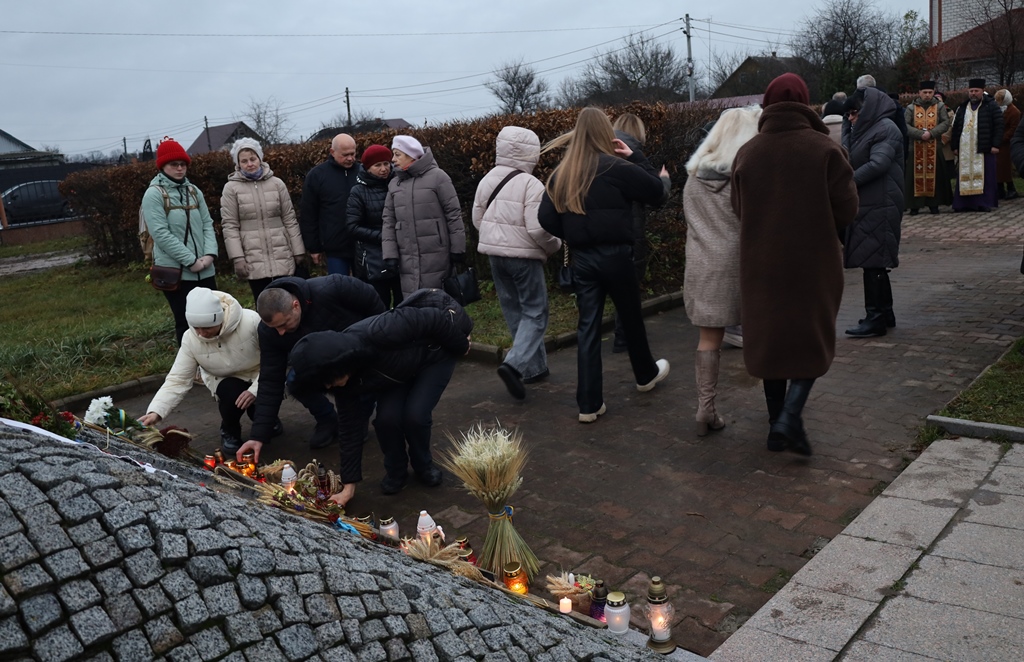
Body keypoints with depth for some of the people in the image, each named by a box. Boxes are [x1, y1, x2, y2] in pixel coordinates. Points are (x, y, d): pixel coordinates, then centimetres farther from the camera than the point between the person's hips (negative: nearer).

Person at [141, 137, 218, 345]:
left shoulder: (194, 192, 11)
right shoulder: (154, 194, -6)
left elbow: (207, 224, 8)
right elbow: (161, 234, -15)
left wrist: (210, 254, -10)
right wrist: (191, 260, -17)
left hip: (204, 271, 5)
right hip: (175, 271, -5)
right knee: (186, 323, 4)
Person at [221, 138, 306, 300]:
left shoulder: (277, 184, 6)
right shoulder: (231, 188, 1)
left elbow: (290, 219, 7)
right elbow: (230, 226, -2)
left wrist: (298, 250, 5)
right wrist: (237, 258, -11)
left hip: (282, 257, 2)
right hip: (253, 260, -1)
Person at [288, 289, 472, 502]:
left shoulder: (379, 334, -43)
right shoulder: (344, 379, -20)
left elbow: (435, 318, -32)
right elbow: (350, 427, -12)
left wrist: (460, 346, -14)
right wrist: (349, 485, -11)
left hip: (436, 352, -5)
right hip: (401, 369, 5)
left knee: (415, 416, -19)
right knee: (387, 417, -16)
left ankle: (424, 466, 13)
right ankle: (396, 472, 12)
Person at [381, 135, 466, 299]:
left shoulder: (437, 177, -4)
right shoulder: (394, 184, 13)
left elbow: (453, 214, -5)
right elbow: (389, 221, 12)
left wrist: (457, 248, -6)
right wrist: (390, 254, 2)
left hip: (436, 258, -5)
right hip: (407, 260, 5)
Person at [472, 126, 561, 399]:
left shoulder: (487, 180, 5)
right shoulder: (530, 184, -16)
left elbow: (478, 219, 11)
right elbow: (538, 229, -21)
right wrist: (555, 245, -2)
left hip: (495, 253, 7)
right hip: (523, 256, -7)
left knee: (514, 312, 15)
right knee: (535, 313, 3)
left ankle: (535, 366, 23)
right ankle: (514, 364, -15)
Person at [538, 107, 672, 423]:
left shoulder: (562, 173, 4)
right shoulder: (616, 167, -12)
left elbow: (546, 218, 1)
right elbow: (656, 190, -5)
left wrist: (572, 236, 12)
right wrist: (632, 157, 1)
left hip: (581, 258, 4)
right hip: (614, 255, -4)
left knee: (588, 326, 5)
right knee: (631, 317, 17)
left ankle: (589, 404, 5)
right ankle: (646, 374, 41)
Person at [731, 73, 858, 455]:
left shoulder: (747, 153, -4)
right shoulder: (824, 149, -11)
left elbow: (739, 210, 2)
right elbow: (847, 209, -9)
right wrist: (817, 225, 10)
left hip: (761, 264, 3)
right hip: (814, 262, -2)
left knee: (769, 338, 15)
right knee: (813, 341, 11)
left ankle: (776, 423, 23)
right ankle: (790, 417, -6)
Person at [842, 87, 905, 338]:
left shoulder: (884, 129, -10)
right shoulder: (864, 131, 19)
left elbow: (878, 164, -21)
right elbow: (846, 158, 15)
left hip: (878, 206, -9)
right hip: (867, 205, 9)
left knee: (872, 261, -7)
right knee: (873, 261, 13)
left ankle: (876, 318, -2)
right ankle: (885, 313, 23)